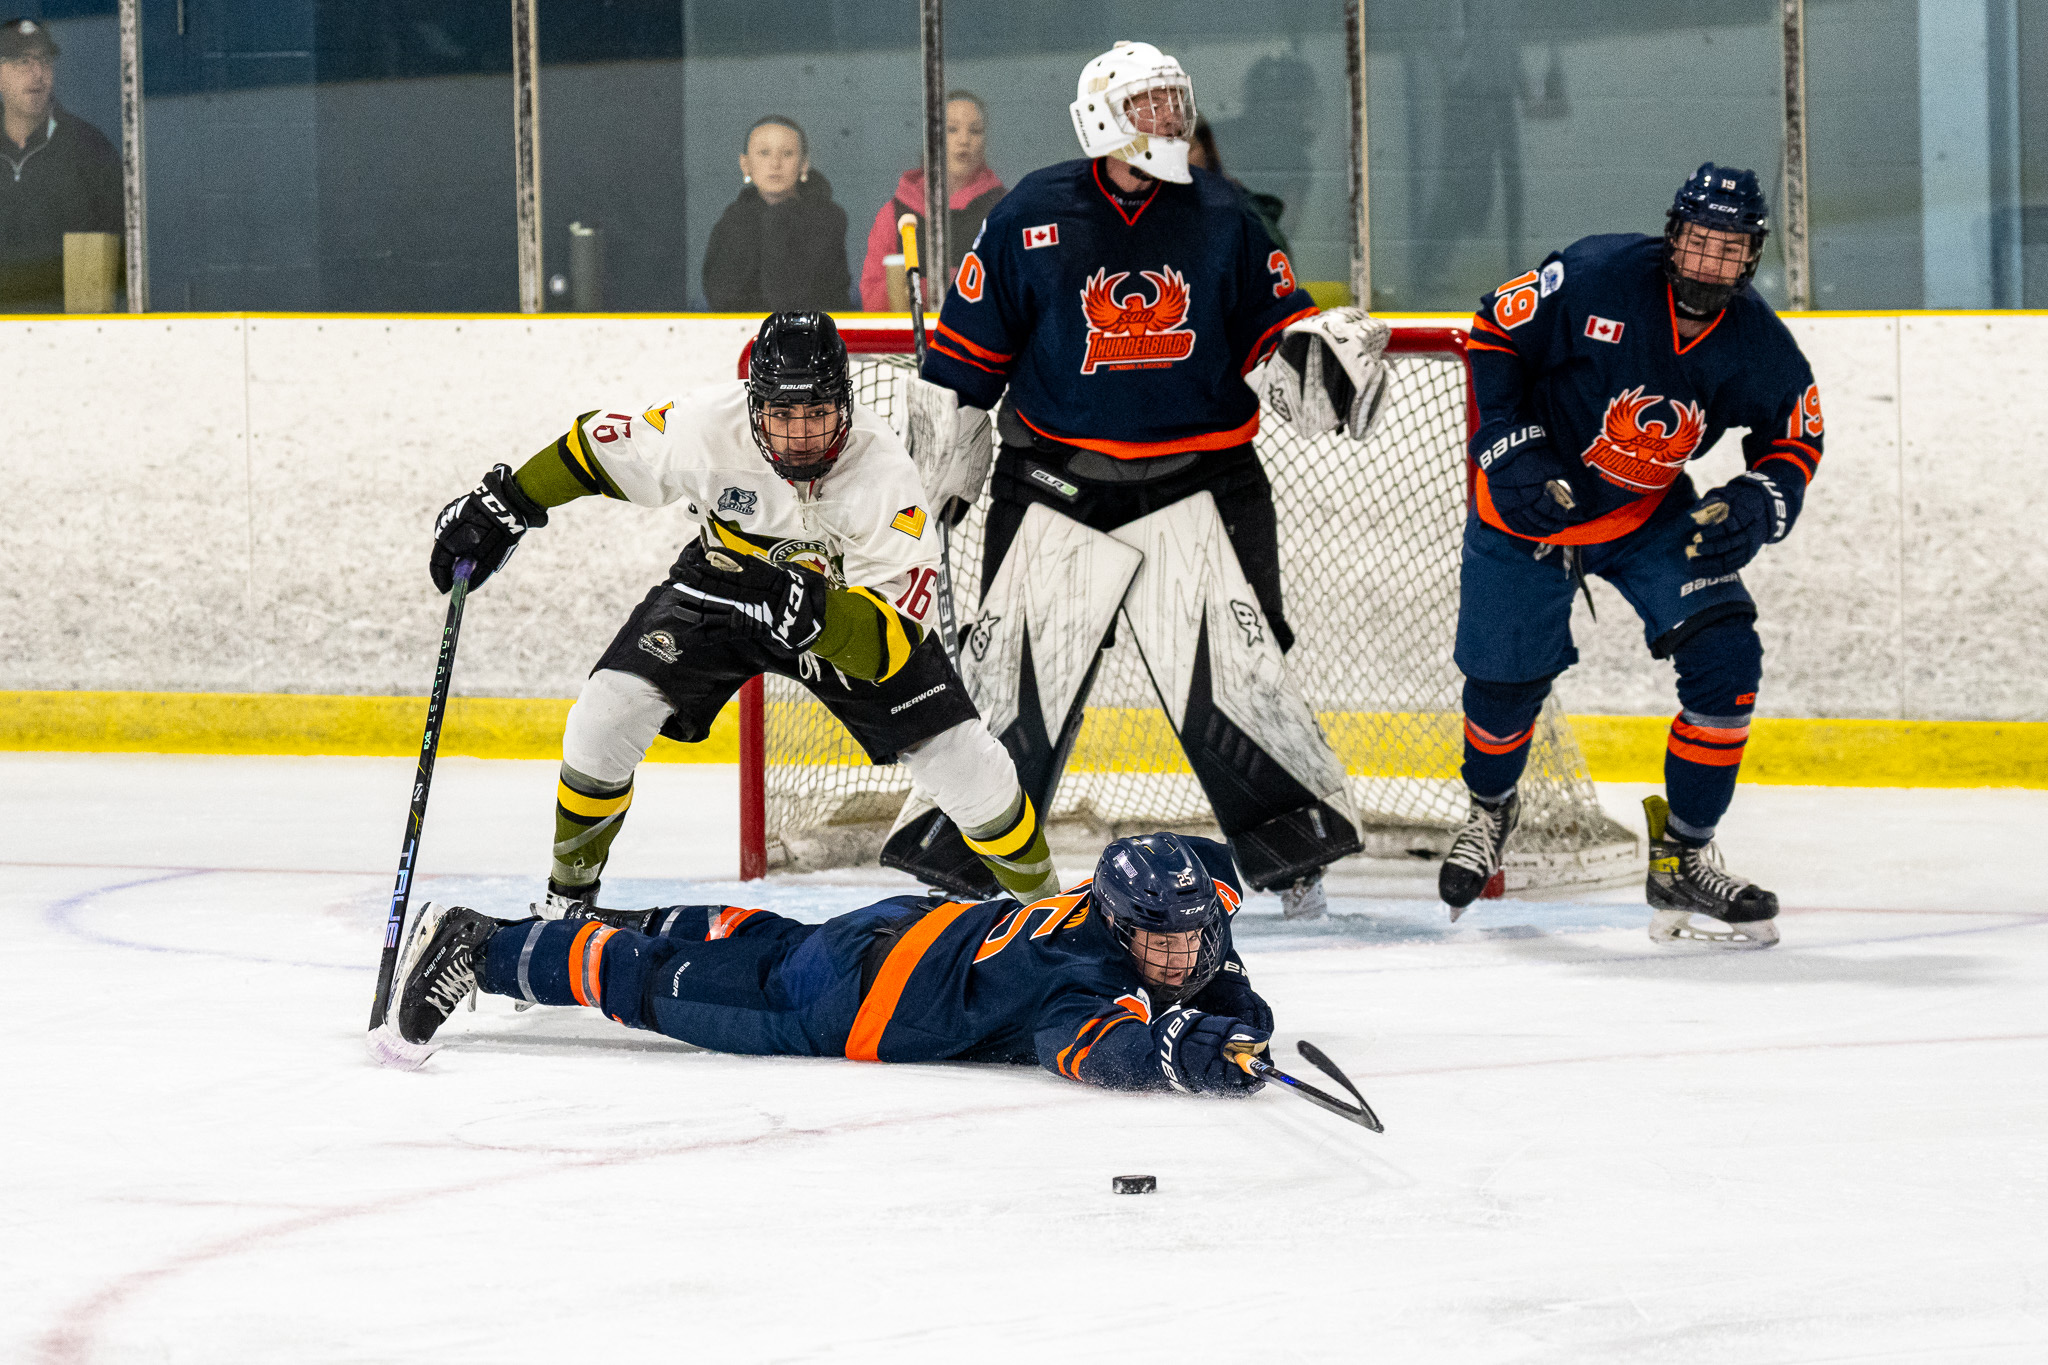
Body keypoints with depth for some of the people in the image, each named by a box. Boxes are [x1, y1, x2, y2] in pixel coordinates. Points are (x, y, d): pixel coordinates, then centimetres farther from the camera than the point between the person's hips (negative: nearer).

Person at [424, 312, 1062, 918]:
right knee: (607, 713, -17)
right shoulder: (707, 427, -31)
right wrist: (502, 504, -9)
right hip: (721, 586, 1)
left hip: (853, 599, -1)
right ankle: (571, 886, 8)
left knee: (961, 756, -11)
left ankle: (1040, 895, 16)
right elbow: (600, 447, -11)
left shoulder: (883, 475, -36)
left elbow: (895, 636, -40)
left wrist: (812, 614, -57)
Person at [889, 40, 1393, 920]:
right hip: (1058, 480, -1)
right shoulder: (1035, 216, -2)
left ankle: (1297, 847, 3)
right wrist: (943, 472, 6)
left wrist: (1321, 352, -15)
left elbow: (1275, 333, 7)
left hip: (1195, 480, 1)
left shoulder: (1220, 216, 3)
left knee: (1230, 669, -6)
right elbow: (964, 351, 4)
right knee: (1014, 670, 1)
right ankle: (949, 847, 12)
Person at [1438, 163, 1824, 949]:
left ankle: (1682, 860, -3)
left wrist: (1757, 503, -22)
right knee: (1505, 681, 6)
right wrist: (1509, 447, -20)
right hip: (1529, 502, -2)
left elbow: (1794, 437, -1)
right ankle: (1489, 811, 42)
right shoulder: (1594, 278, -25)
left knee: (1725, 661, -15)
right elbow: (1495, 332, -14)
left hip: (1651, 515, 2)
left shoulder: (1758, 347, -15)